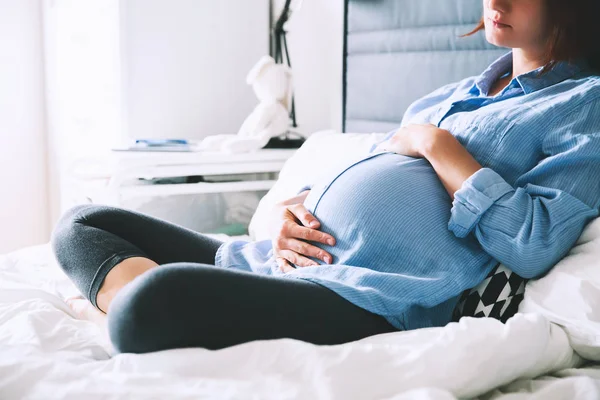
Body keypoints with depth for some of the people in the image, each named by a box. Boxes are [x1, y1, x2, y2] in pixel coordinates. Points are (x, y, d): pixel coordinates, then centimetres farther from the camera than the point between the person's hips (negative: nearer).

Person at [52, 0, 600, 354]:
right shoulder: (458, 93, 27)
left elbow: (536, 245, -14)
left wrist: (436, 144, -6)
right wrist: (292, 208, 6)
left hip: (370, 298, -9)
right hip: (278, 260, 10)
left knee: (156, 304, -37)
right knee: (82, 225, 7)